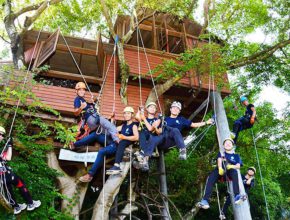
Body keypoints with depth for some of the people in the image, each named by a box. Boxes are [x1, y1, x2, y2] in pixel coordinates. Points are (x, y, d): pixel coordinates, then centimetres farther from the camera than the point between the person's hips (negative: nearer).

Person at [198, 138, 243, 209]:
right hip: (220, 170, 1)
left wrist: (232, 166, -16)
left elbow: (238, 166, 9)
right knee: (211, 178, -31)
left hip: (230, 171, 0)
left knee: (234, 171, -37)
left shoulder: (236, 156, 27)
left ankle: (237, 196, -49)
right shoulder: (221, 153, 26)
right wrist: (220, 168, -20)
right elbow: (219, 160, 4)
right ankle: (205, 200, -44)